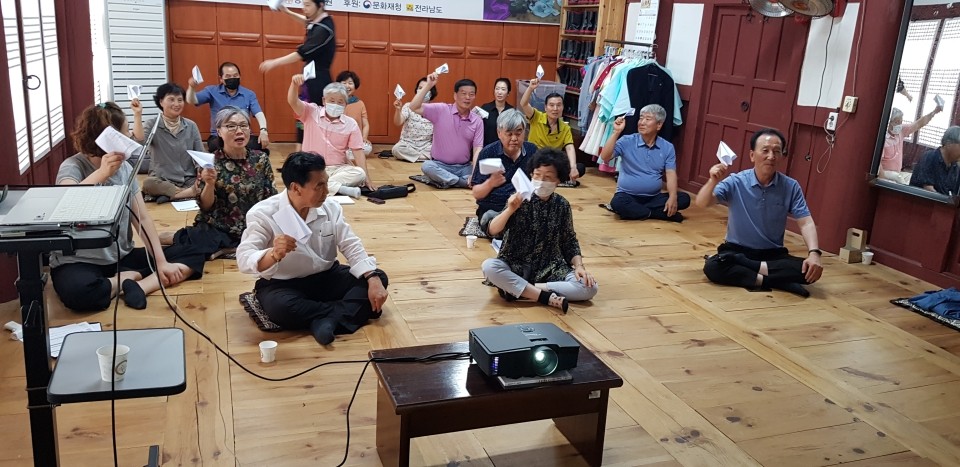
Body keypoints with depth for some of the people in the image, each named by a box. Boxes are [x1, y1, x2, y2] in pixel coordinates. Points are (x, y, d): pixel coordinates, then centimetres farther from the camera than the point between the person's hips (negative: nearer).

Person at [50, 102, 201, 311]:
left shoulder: (125, 169, 5)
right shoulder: (73, 167, -11)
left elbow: (142, 218, 2)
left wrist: (161, 261, -7)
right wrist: (102, 173, -35)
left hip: (122, 258, 6)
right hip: (80, 262, -6)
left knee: (193, 255, -6)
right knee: (79, 291, -41)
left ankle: (138, 286, -24)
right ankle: (133, 277, -15)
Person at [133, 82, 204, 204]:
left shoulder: (191, 126, 8)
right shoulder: (153, 124, 3)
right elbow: (140, 141, -18)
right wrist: (138, 114, -22)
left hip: (189, 180, 2)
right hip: (162, 180, -1)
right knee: (148, 184, -36)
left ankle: (169, 195, -22)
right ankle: (190, 192, -27)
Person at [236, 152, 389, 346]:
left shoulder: (331, 207, -5)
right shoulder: (263, 214, -17)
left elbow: (352, 247, -5)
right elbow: (244, 260, -26)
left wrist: (373, 279, -22)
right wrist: (274, 254, -49)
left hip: (326, 277, 5)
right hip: (282, 285, -4)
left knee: (379, 278, -13)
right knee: (280, 308, -38)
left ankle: (327, 320, -30)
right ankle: (342, 312, -17)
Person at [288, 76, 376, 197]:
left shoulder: (351, 124, 3)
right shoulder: (311, 113, 3)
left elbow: (358, 151, 0)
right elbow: (293, 102, -14)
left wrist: (366, 178, -10)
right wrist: (294, 84, -35)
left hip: (338, 168, 1)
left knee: (359, 174, -29)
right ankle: (341, 188, -36)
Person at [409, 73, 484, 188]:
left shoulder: (478, 121, 1)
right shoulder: (441, 110, -5)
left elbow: (478, 149, -4)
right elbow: (414, 107, -15)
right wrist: (428, 85, -20)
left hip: (464, 167, 2)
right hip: (441, 165, -2)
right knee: (427, 166, -34)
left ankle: (446, 180, -16)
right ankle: (465, 182, -24)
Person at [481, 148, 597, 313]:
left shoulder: (562, 205, 0)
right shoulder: (520, 200, -5)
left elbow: (569, 241, 6)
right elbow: (493, 230, -11)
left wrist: (579, 266, -10)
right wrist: (510, 210, -27)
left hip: (551, 269, 2)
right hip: (515, 266, -2)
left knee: (589, 287, -22)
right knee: (489, 267, -33)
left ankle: (516, 289, -22)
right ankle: (548, 297, -28)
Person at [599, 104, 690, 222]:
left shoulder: (667, 147, 4)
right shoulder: (627, 142, -2)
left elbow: (671, 174, -3)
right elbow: (604, 157, -14)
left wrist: (673, 197, -21)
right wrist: (616, 132, -21)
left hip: (654, 197, 3)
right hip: (628, 195, -3)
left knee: (684, 199, -19)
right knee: (618, 203, -36)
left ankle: (633, 210, -20)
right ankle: (660, 214, -21)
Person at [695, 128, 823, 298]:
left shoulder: (791, 187, -3)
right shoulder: (736, 182, -8)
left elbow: (806, 223, -7)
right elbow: (701, 203, -17)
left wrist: (814, 253, -25)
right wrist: (713, 181, -38)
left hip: (774, 254, 2)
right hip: (737, 250, -1)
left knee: (808, 270, -26)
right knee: (712, 267, -33)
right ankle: (770, 280, -27)